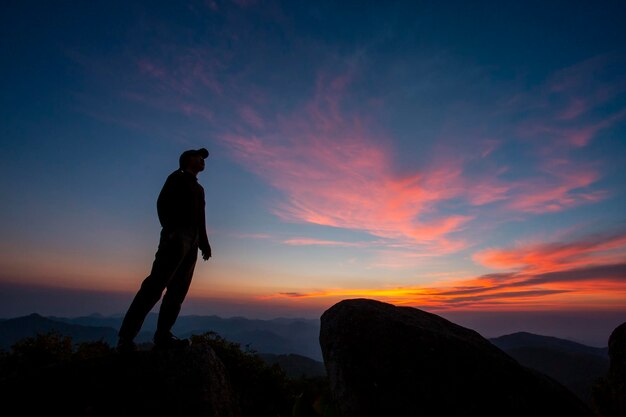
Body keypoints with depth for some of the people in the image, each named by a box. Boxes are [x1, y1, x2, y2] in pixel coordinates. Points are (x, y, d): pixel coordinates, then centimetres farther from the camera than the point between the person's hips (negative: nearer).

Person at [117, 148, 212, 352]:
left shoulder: (198, 188, 28)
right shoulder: (178, 178, 8)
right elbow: (162, 203, -6)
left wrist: (204, 243, 12)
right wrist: (170, 230, -19)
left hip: (192, 242, 7)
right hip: (177, 236, -7)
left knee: (178, 290, 0)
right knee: (155, 285, -14)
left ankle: (163, 335, 1)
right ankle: (126, 337, -12)